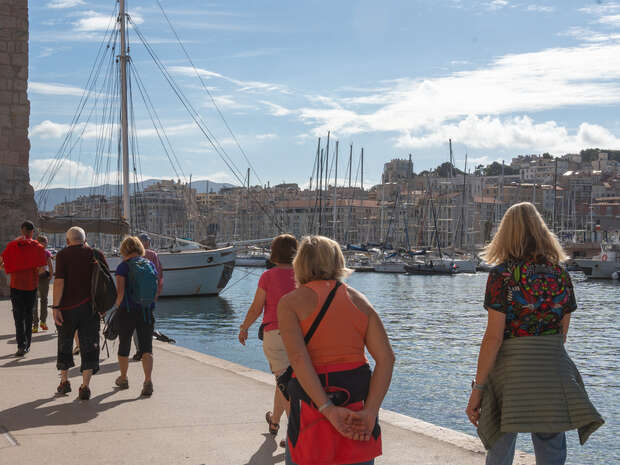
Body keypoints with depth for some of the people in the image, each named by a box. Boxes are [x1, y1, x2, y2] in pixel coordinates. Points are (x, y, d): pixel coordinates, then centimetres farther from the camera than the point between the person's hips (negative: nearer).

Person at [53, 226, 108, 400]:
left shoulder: (63, 255, -5)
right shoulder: (96, 254, 4)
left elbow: (59, 282, -13)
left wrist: (56, 307, -11)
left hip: (68, 307, -1)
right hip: (90, 307, 1)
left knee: (65, 343, 17)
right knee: (89, 345, 4)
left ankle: (64, 381, 27)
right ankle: (85, 386, -2)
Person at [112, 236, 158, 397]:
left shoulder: (123, 266, -9)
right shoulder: (150, 264, 3)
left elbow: (120, 292, -16)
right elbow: (156, 291, 7)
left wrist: (117, 304, 3)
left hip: (127, 311, -2)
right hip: (146, 311, 3)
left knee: (124, 346, 16)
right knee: (146, 347, 2)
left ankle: (123, 379, 32)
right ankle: (148, 381, -16)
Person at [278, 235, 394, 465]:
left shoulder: (290, 302, -1)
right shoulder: (358, 299, 8)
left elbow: (298, 358, -16)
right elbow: (386, 358, -3)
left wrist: (328, 410, -19)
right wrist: (370, 412, -8)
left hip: (313, 404, -3)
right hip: (359, 400, 3)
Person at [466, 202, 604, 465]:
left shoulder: (502, 274, -9)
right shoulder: (560, 274, 5)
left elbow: (493, 338, -13)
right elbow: (562, 333, 11)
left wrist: (477, 388, -7)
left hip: (511, 368, -4)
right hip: (555, 371, 4)